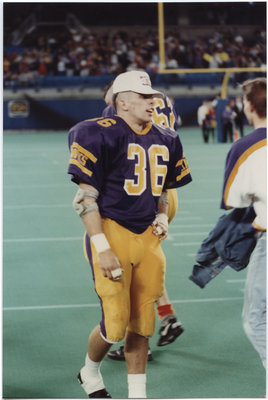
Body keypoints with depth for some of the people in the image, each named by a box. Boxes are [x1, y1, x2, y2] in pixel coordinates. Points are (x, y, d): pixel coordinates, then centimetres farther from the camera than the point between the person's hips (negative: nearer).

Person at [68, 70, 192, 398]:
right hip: (112, 233, -6)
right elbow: (85, 198, -12)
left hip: (148, 237, 6)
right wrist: (103, 249, -17)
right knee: (115, 323, -6)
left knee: (141, 322, 8)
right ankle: (89, 372, 24)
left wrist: (162, 217, 6)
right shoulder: (101, 134, -11)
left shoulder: (165, 140, 11)